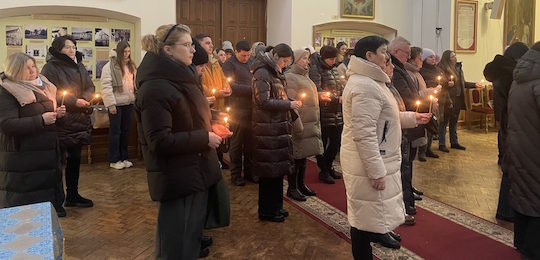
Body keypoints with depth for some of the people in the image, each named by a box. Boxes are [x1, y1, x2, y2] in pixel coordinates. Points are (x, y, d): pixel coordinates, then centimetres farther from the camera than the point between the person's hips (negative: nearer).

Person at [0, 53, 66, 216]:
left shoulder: (41, 85, 13)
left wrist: (57, 113, 6)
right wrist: (41, 120, -24)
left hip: (47, 152, 8)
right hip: (22, 158, -7)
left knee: (49, 187, 13)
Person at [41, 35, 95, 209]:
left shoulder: (79, 67, 12)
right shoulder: (51, 68, -10)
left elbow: (90, 87, 10)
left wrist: (84, 99, -11)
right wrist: (74, 101, -19)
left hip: (78, 121, 7)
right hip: (60, 122, -7)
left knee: (75, 158, 15)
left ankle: (72, 195, 28)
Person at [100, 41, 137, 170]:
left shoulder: (131, 65, 11)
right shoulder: (110, 66, -9)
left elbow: (135, 82, 16)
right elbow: (106, 86, -14)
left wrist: (136, 98, 7)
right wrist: (111, 104, -17)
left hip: (129, 103, 6)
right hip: (116, 104, -6)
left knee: (126, 131, 13)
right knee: (115, 132, 3)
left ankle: (124, 157, 24)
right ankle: (114, 160, 12)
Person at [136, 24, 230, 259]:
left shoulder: (180, 78, 12)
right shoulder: (155, 88, -20)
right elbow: (160, 142, -24)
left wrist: (210, 128, 6)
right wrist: (204, 138, -20)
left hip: (194, 172, 9)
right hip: (177, 179, -9)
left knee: (192, 233, 21)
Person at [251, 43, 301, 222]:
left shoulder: (273, 72, 17)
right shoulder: (262, 73, -13)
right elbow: (263, 101, -20)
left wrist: (290, 104, 8)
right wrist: (288, 104, -16)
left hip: (277, 127, 10)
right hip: (267, 129, -10)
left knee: (277, 169, 15)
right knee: (269, 171, -1)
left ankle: (275, 206, 27)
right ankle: (266, 211, 11)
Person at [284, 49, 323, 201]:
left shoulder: (304, 76, 18)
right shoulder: (290, 77, -12)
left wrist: (316, 123, 23)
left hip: (310, 124, 9)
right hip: (299, 123, -9)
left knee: (303, 156, 15)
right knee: (296, 156, -2)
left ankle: (301, 185, 25)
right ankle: (292, 188, 8)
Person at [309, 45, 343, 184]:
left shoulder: (333, 69, 13)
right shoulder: (316, 69, -10)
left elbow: (341, 87, 18)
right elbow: (318, 92, -18)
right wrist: (337, 99, -19)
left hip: (337, 114, 7)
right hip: (324, 114, -7)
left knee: (336, 142, 14)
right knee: (323, 143, 3)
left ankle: (329, 167, 31)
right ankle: (323, 171, 17)